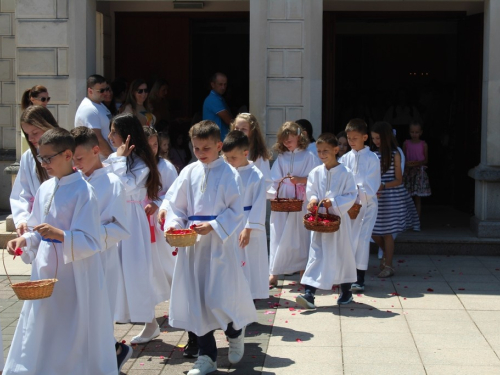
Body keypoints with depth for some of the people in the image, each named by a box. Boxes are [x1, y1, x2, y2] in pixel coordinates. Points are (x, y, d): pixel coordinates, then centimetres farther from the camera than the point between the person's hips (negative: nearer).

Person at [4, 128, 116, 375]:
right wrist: (24, 241, -3)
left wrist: (59, 234, -30)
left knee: (76, 334, 3)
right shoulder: (45, 189, 8)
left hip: (74, 276, -6)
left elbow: (90, 241, -16)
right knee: (39, 332, 11)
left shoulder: (83, 191, -13)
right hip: (45, 273, 7)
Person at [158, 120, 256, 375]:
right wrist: (173, 224, -10)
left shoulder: (228, 174, -6)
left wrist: (212, 226, -18)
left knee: (219, 297, -5)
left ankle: (235, 334, 28)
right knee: (195, 299, 6)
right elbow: (174, 203, 8)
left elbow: (236, 211, -7)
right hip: (192, 243, 4)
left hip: (218, 243, -4)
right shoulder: (189, 172, 5)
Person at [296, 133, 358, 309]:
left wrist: (333, 202, -21)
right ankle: (309, 294, -7)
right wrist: (313, 201, -15)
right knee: (316, 255, -1)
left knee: (342, 254, 10)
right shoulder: (315, 173, 3)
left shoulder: (344, 173, -8)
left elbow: (351, 195, -10)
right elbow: (311, 192, 6)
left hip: (338, 219, -2)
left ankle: (346, 292, 27)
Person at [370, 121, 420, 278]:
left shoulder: (394, 155, -6)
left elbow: (398, 180, -7)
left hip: (390, 198, -4)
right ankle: (387, 253, 34)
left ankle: (388, 266, 11)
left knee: (387, 232, 0)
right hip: (375, 197, 4)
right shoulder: (372, 154, 5)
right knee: (374, 232, 6)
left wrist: (383, 186, -21)